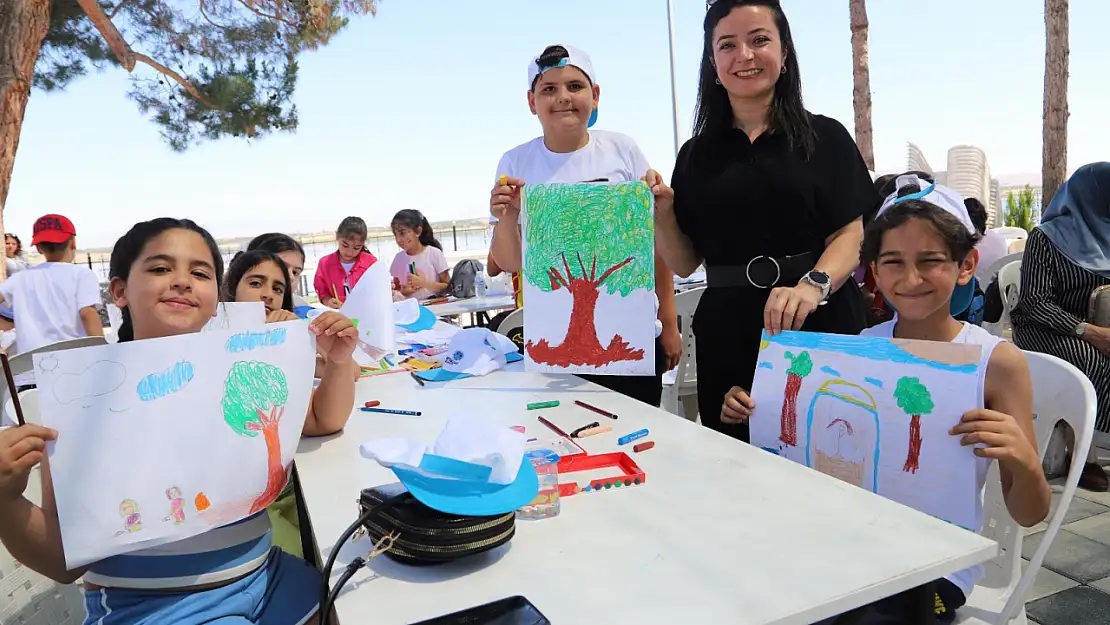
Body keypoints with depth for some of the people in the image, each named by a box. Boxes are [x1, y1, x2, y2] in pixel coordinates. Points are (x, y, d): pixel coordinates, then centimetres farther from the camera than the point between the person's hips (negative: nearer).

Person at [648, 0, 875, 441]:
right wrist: (661, 211, -9)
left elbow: (852, 233, -5)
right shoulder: (696, 154, 9)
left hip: (819, 324, -1)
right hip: (727, 334, 2)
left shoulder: (825, 137, 4)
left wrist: (813, 285, -23)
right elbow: (685, 263, 8)